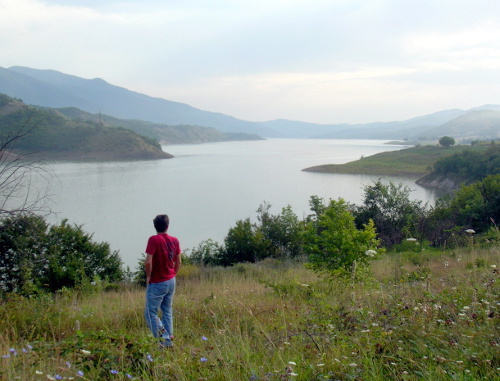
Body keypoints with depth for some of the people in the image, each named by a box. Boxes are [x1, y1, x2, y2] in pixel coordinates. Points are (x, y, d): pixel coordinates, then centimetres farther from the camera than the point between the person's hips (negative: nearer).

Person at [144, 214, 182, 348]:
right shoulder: (174, 240, 3)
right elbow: (178, 262, 9)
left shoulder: (154, 240, -16)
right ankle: (168, 341, 15)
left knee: (151, 313, 1)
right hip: (171, 282, 6)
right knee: (167, 312, 15)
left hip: (156, 283, -6)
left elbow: (148, 262, -22)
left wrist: (148, 276, -7)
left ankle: (164, 339, -10)